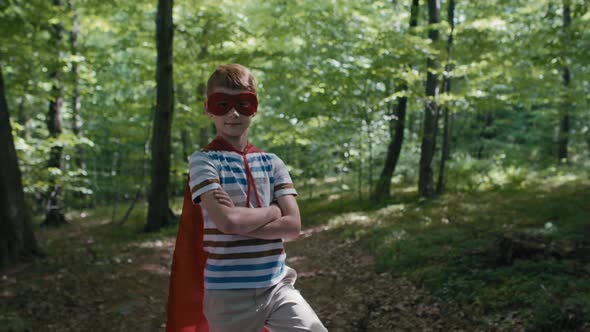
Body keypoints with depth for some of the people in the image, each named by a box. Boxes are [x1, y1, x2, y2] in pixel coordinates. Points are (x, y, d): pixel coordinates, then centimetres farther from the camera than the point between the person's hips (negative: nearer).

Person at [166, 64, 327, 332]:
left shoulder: (271, 162, 6)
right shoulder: (203, 161, -7)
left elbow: (293, 226, -4)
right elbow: (227, 221, -22)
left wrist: (241, 221, -15)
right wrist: (272, 211, -6)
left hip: (277, 285, 4)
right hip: (228, 293, -3)